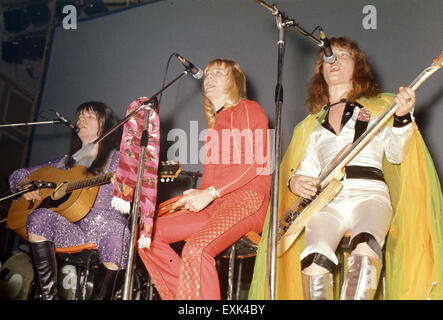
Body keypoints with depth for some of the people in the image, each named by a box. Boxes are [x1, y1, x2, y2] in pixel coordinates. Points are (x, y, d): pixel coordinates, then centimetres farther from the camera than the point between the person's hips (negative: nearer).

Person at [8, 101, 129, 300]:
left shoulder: (116, 159, 14)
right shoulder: (65, 162, 25)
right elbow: (17, 175, 28)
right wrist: (25, 185, 6)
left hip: (100, 230, -3)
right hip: (65, 228, 4)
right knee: (38, 217, -27)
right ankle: (49, 295, -29)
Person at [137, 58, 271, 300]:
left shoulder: (248, 110, 3)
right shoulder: (214, 123, 25)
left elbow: (254, 163, -10)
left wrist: (210, 193, -14)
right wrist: (197, 195, 0)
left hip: (248, 198, -8)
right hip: (214, 205, 8)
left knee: (195, 249, -34)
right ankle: (183, 293, -6)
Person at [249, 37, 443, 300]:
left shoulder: (379, 107, 21)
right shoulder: (311, 124, 29)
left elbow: (397, 154, 7)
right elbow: (306, 170, 27)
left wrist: (402, 117, -10)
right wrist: (295, 181, 4)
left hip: (369, 193, -1)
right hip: (327, 201, 2)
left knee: (365, 246, -37)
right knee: (314, 258, -31)